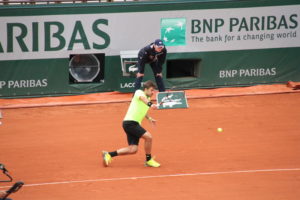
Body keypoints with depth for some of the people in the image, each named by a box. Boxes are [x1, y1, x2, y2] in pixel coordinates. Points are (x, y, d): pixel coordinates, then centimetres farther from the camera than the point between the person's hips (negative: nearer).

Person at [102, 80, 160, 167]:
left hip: (135, 124, 9)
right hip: (130, 122, -9)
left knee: (133, 149, 1)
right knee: (148, 136, -20)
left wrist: (149, 118, 25)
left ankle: (108, 154, 10)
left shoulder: (148, 98, 19)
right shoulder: (139, 92, -5)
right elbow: (142, 98, -32)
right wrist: (150, 104, -50)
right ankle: (148, 160, -6)